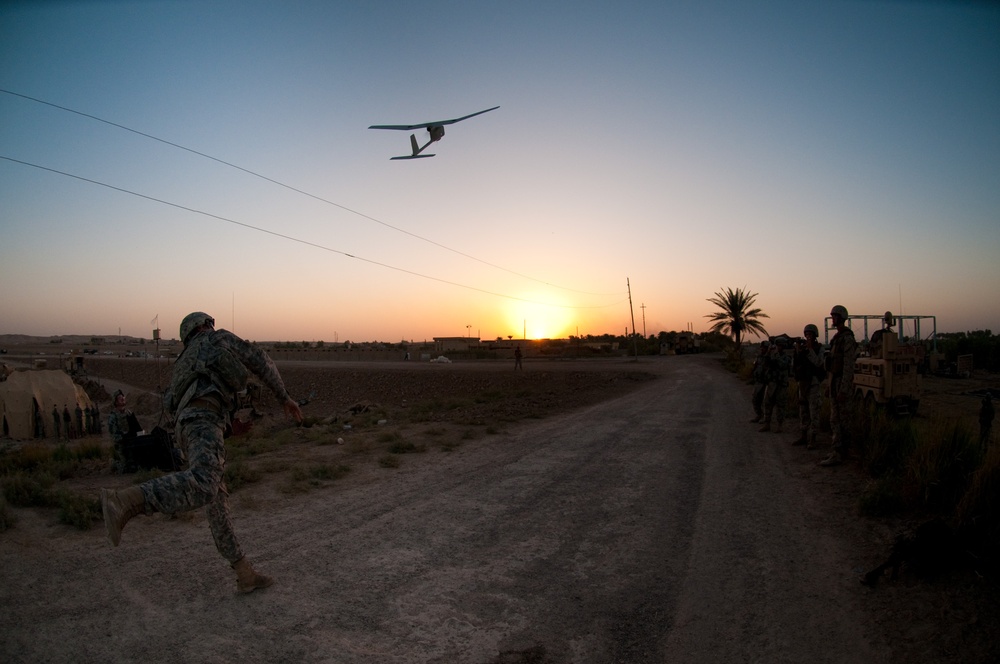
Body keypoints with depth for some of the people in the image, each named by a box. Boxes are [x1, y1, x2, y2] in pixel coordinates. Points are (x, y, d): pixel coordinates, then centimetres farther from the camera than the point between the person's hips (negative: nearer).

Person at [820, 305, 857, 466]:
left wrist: (843, 390, -23)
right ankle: (840, 451, 19)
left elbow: (849, 366, -20)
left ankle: (838, 454, -5)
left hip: (842, 385, -10)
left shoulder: (847, 338, -15)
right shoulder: (838, 338, 16)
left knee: (840, 420, -7)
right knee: (836, 420, 12)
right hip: (835, 384, 10)